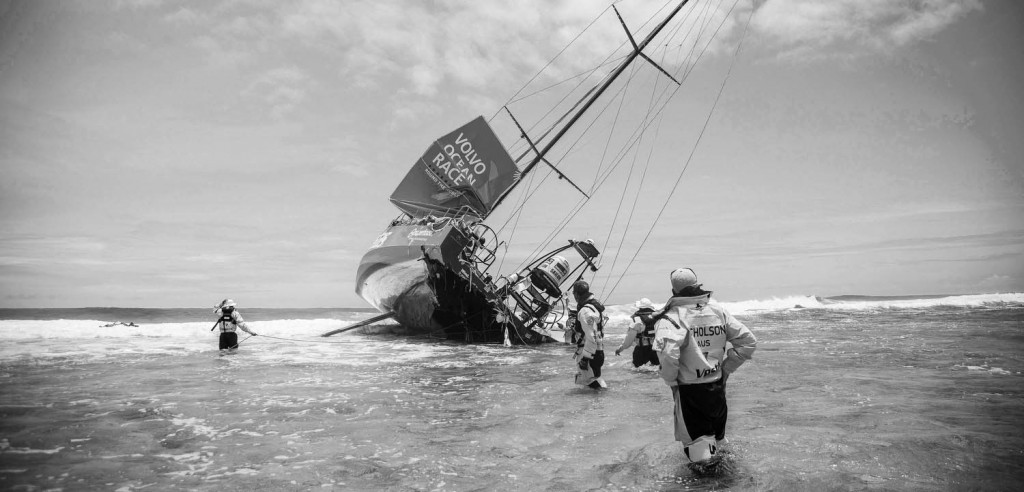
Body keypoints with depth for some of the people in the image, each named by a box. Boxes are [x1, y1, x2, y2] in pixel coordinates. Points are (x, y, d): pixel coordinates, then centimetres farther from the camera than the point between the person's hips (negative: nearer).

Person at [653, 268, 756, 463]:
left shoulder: (672, 317, -17)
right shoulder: (718, 311, 0)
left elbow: (668, 352, -33)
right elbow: (748, 342, 2)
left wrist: (670, 379, -14)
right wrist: (726, 367, 8)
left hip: (689, 390, -5)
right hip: (717, 387, 6)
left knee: (697, 444, 5)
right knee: (716, 438, 26)